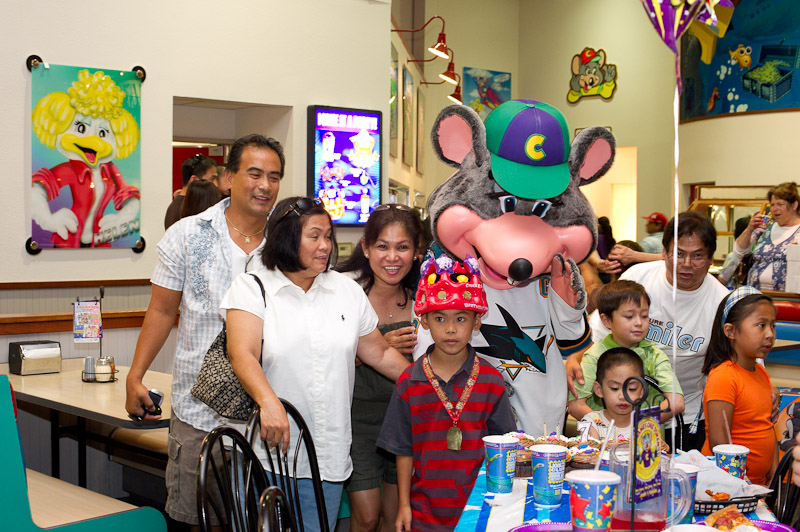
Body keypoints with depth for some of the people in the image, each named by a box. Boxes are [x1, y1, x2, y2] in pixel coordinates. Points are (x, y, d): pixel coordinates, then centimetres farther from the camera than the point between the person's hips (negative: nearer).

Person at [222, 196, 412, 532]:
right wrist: (269, 402, -34)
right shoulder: (250, 288, -2)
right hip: (269, 454, -3)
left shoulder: (347, 290, 11)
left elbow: (380, 354, 18)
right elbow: (242, 355, -16)